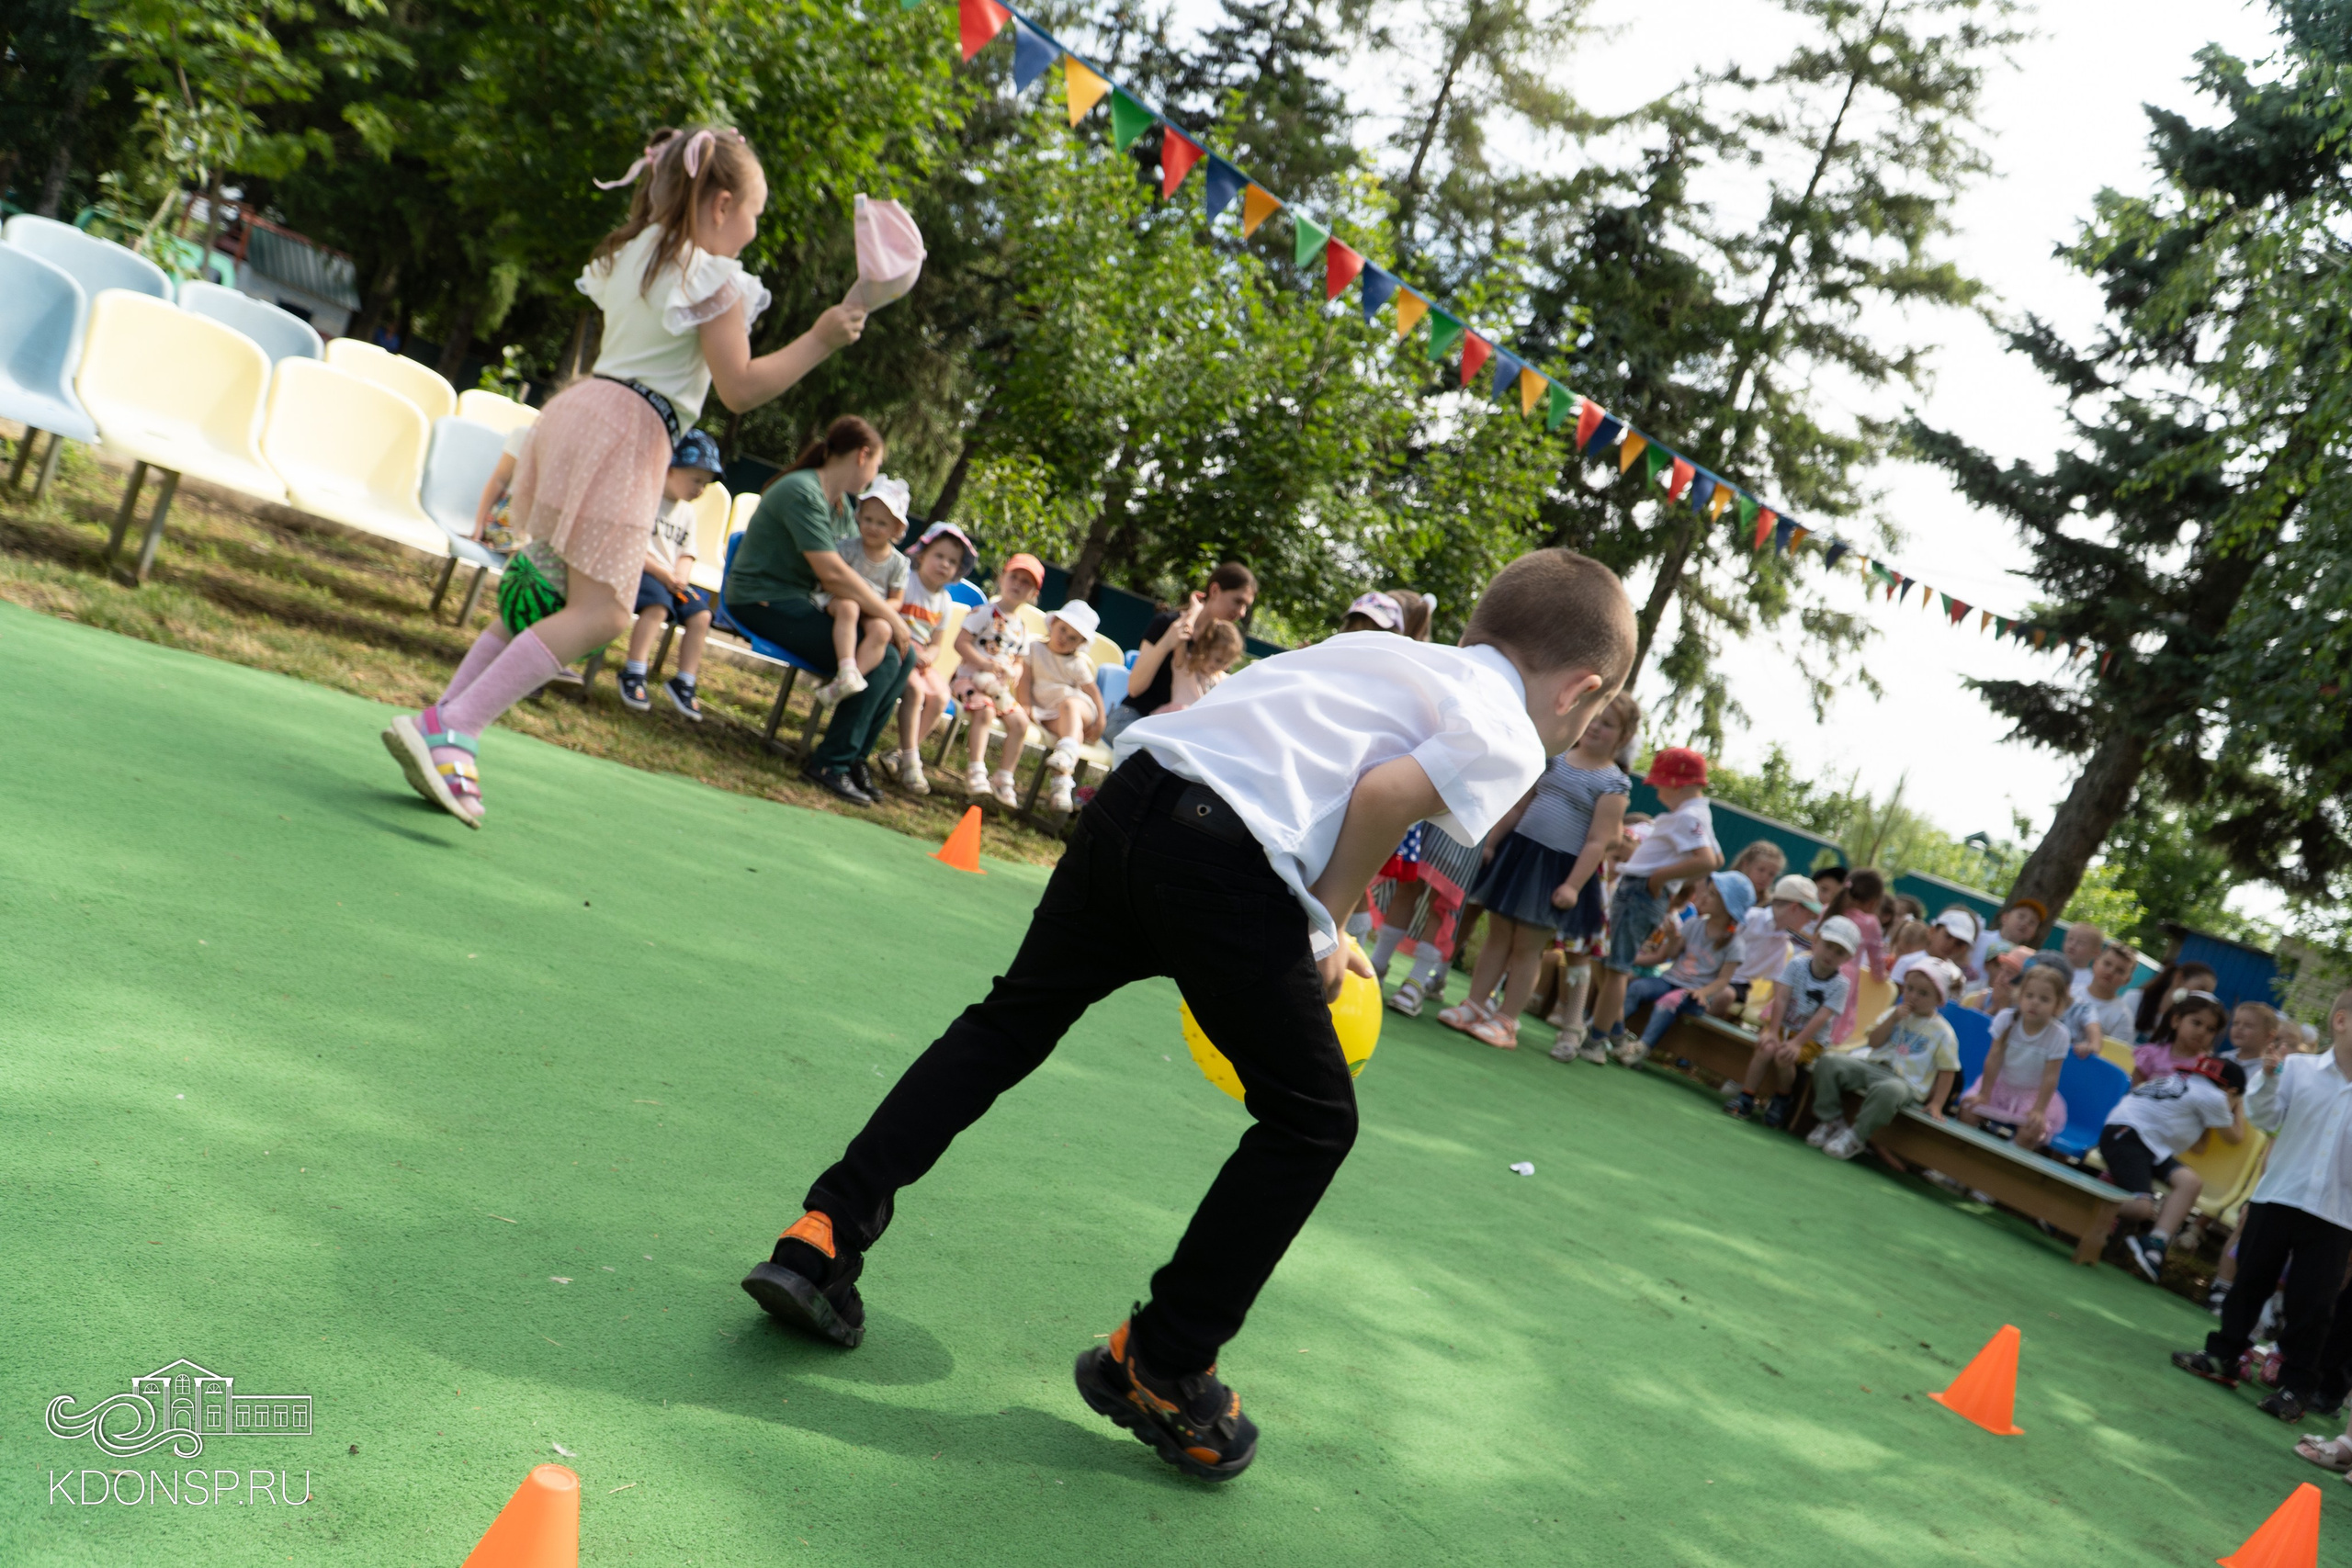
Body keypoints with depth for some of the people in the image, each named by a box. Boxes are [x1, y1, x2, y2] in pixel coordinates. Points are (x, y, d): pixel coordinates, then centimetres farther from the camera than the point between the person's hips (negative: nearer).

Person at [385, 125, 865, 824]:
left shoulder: (629, 254, 19)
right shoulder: (712, 278, -6)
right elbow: (740, 388, -9)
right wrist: (819, 340, -3)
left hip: (578, 409, 9)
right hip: (627, 432, -9)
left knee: (541, 594, 13)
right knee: (599, 611, -10)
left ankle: (440, 726, 8)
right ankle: (451, 729, -19)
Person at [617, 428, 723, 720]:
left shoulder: (687, 511, 16)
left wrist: (682, 574, -6)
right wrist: (660, 571, -19)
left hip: (672, 579, 7)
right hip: (638, 570, -7)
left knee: (701, 614, -13)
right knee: (657, 605, -34)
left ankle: (684, 683, -7)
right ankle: (633, 674, -27)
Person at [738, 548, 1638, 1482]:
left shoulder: (1387, 655, 30)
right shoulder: (1511, 739, 7)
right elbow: (1384, 793, -10)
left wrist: (1309, 930, 25)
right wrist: (1325, 931, 4)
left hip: (1132, 787, 8)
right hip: (1225, 859, -8)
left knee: (1009, 1023, 22)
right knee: (1312, 1120, 11)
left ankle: (823, 1240, 21)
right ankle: (1157, 1370, 18)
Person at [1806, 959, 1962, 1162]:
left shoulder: (1943, 1032, 0)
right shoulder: (1895, 1013, 12)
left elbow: (1947, 1071, 1)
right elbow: (1874, 1042, 6)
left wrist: (1936, 1103, -6)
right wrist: (1892, 1020, -7)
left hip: (1906, 1082, -5)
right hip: (1871, 1066, 5)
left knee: (1888, 1090, -43)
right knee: (1829, 1061, -16)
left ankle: (1856, 1137, -24)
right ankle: (1834, 1120, -5)